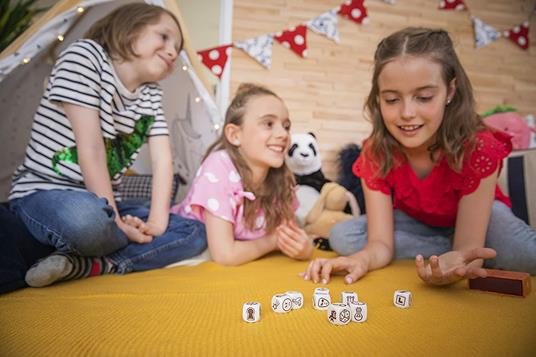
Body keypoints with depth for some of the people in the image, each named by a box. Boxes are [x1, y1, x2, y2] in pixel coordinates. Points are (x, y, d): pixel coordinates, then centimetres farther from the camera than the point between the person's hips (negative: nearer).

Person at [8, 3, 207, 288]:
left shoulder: (151, 95, 8)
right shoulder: (84, 55, -11)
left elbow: (162, 159, -3)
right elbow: (90, 149, -19)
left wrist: (157, 221, -16)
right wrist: (114, 219, -22)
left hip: (103, 204, 7)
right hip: (43, 193, -6)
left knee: (195, 234, -9)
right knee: (87, 218, -42)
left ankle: (80, 265, -17)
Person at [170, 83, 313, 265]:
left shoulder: (281, 176, -11)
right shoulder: (219, 168, -25)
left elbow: (289, 233, -2)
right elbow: (225, 254, -27)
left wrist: (304, 247, -22)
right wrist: (273, 241, -14)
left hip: (242, 264, 4)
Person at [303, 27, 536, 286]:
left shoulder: (479, 148, -30)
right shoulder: (375, 154, -24)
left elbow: (469, 245, -33)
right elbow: (381, 243, -27)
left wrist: (460, 262, -57)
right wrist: (361, 260, -51)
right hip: (414, 223, 4)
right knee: (341, 236, -23)